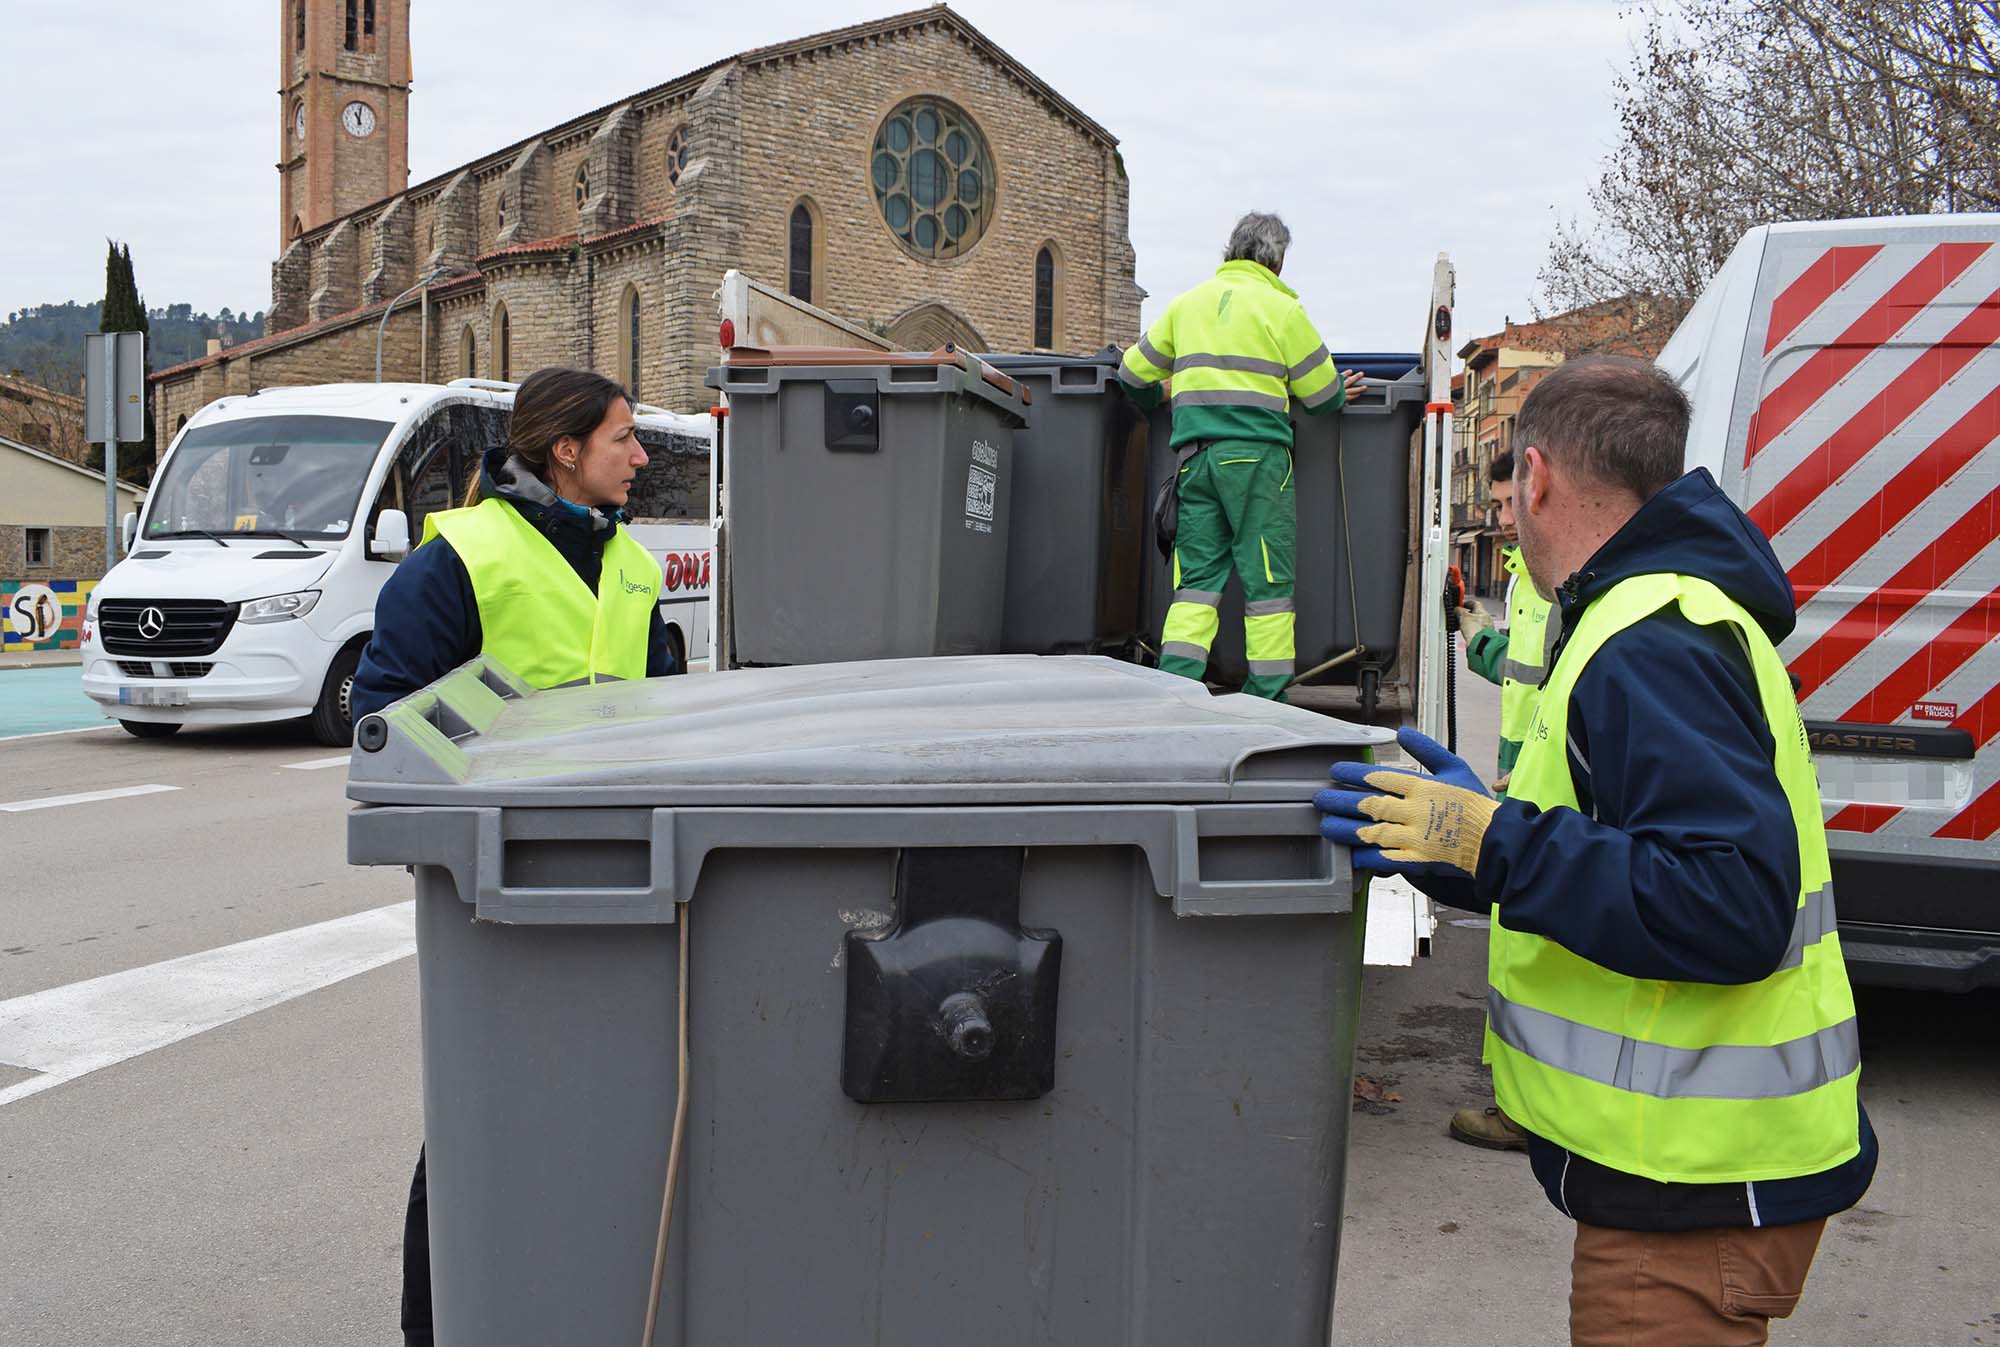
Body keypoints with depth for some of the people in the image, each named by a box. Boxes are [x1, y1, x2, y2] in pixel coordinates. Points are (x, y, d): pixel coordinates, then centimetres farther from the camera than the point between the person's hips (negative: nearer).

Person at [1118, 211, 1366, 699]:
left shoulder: (1188, 303, 17)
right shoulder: (1280, 308, 2)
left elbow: (1134, 373, 21)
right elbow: (1322, 392, 5)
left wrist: (1164, 399, 41)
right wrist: (1340, 391, 28)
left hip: (1194, 453, 5)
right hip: (1255, 455, -4)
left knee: (1197, 581, 4)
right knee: (1268, 582, 1)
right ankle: (1266, 705, 1)